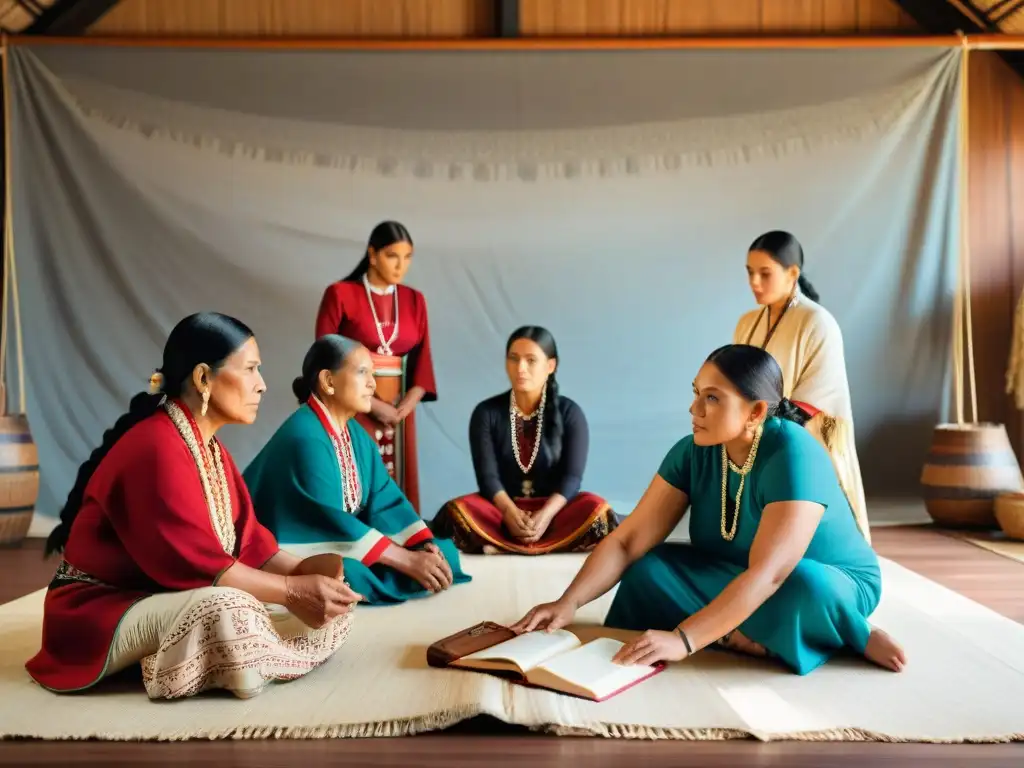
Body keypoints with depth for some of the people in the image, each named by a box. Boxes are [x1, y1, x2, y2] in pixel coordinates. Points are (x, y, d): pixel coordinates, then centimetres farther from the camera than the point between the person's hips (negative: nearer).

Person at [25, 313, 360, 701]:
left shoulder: (210, 448, 8)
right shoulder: (155, 449, -23)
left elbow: (245, 539, 2)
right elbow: (193, 563, -27)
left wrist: (300, 569, -15)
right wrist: (292, 589, -24)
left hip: (171, 599, 9)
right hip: (104, 614, -9)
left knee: (329, 603, -1)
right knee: (226, 610, -38)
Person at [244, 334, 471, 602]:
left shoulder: (355, 432, 6)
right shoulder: (304, 437, -22)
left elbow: (385, 498, 1)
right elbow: (327, 520, -28)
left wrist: (426, 547, -15)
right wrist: (408, 560, -29)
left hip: (346, 543, 8)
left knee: (442, 551, -3)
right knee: (356, 575, -37)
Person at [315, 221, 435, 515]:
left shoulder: (415, 300, 10)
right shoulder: (340, 294, -4)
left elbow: (422, 357, 8)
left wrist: (410, 401, -9)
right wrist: (370, 403, -12)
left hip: (399, 412, 4)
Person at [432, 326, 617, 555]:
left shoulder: (570, 413, -1)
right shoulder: (486, 412, 1)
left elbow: (571, 476, -9)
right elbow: (487, 475, -9)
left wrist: (544, 516, -28)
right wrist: (511, 513, -28)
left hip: (554, 511, 0)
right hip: (503, 509, 0)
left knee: (597, 510, -31)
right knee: (457, 512, -31)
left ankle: (505, 546, -32)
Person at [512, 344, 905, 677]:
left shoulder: (793, 456, -29)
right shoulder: (693, 452, -12)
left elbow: (767, 574, -38)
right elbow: (627, 542, -14)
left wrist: (682, 638, -45)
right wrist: (568, 602, -28)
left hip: (830, 586, -6)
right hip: (735, 578, 6)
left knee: (801, 587, -40)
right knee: (647, 570, -16)